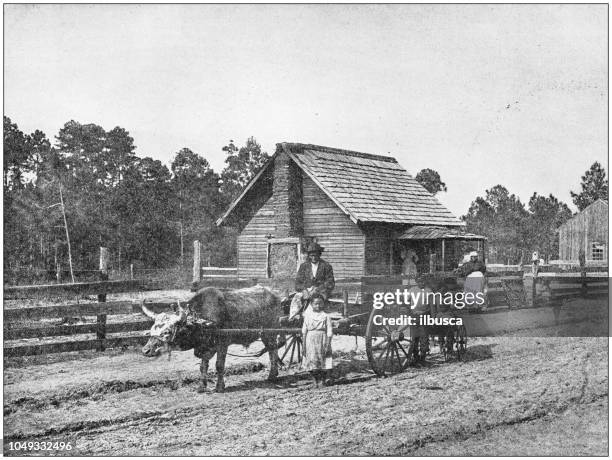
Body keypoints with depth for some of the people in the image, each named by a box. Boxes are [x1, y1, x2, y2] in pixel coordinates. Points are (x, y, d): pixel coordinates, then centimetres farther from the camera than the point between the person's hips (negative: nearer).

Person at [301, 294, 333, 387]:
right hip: (310, 341, 1)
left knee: (323, 362, 0)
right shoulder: (308, 316, 6)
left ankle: (324, 379, 14)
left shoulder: (326, 316, 2)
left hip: (322, 342, -1)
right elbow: (304, 331, 8)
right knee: (312, 362, -1)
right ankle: (316, 380, 8)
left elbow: (329, 332, 0)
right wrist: (304, 345, 3)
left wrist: (328, 345, -7)